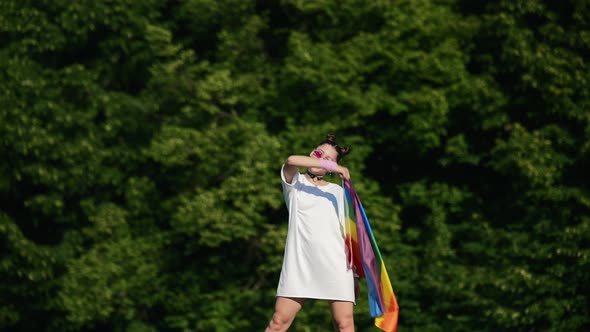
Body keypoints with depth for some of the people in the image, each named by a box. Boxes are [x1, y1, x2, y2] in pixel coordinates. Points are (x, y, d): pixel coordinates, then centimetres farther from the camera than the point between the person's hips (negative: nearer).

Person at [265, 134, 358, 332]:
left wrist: (353, 275, 11)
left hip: (335, 264, 1)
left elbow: (344, 230, 16)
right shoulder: (295, 183, 11)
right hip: (299, 263, -1)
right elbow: (291, 160, -13)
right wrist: (333, 167, -18)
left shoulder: (337, 191, 17)